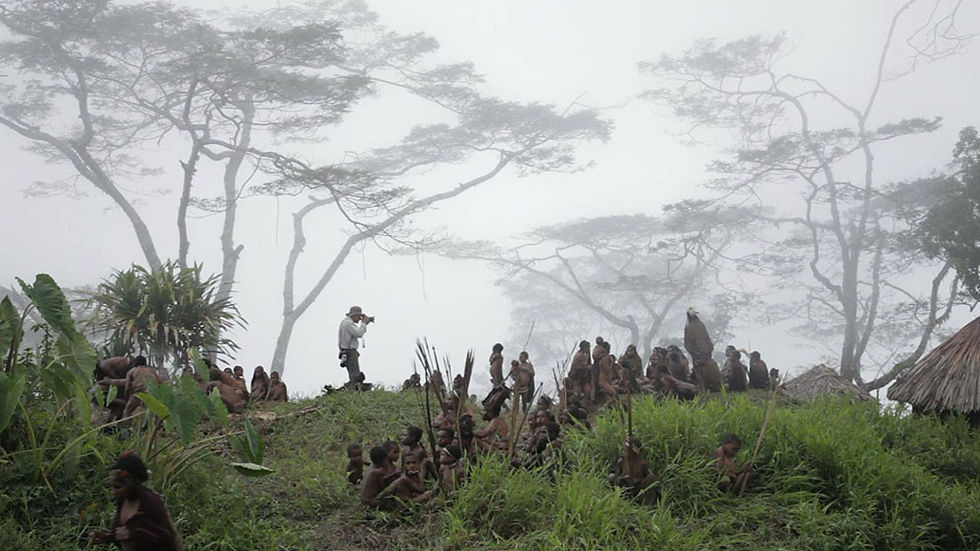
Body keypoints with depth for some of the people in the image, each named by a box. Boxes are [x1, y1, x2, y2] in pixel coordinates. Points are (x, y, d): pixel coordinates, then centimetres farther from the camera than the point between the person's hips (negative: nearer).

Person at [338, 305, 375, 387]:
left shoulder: (347, 322, 18)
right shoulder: (348, 323, -15)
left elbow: (358, 333, 23)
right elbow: (359, 334, -21)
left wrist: (366, 323, 13)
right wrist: (364, 323, -8)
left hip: (347, 353, 11)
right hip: (349, 352, -11)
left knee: (354, 377, 13)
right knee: (356, 377, -14)